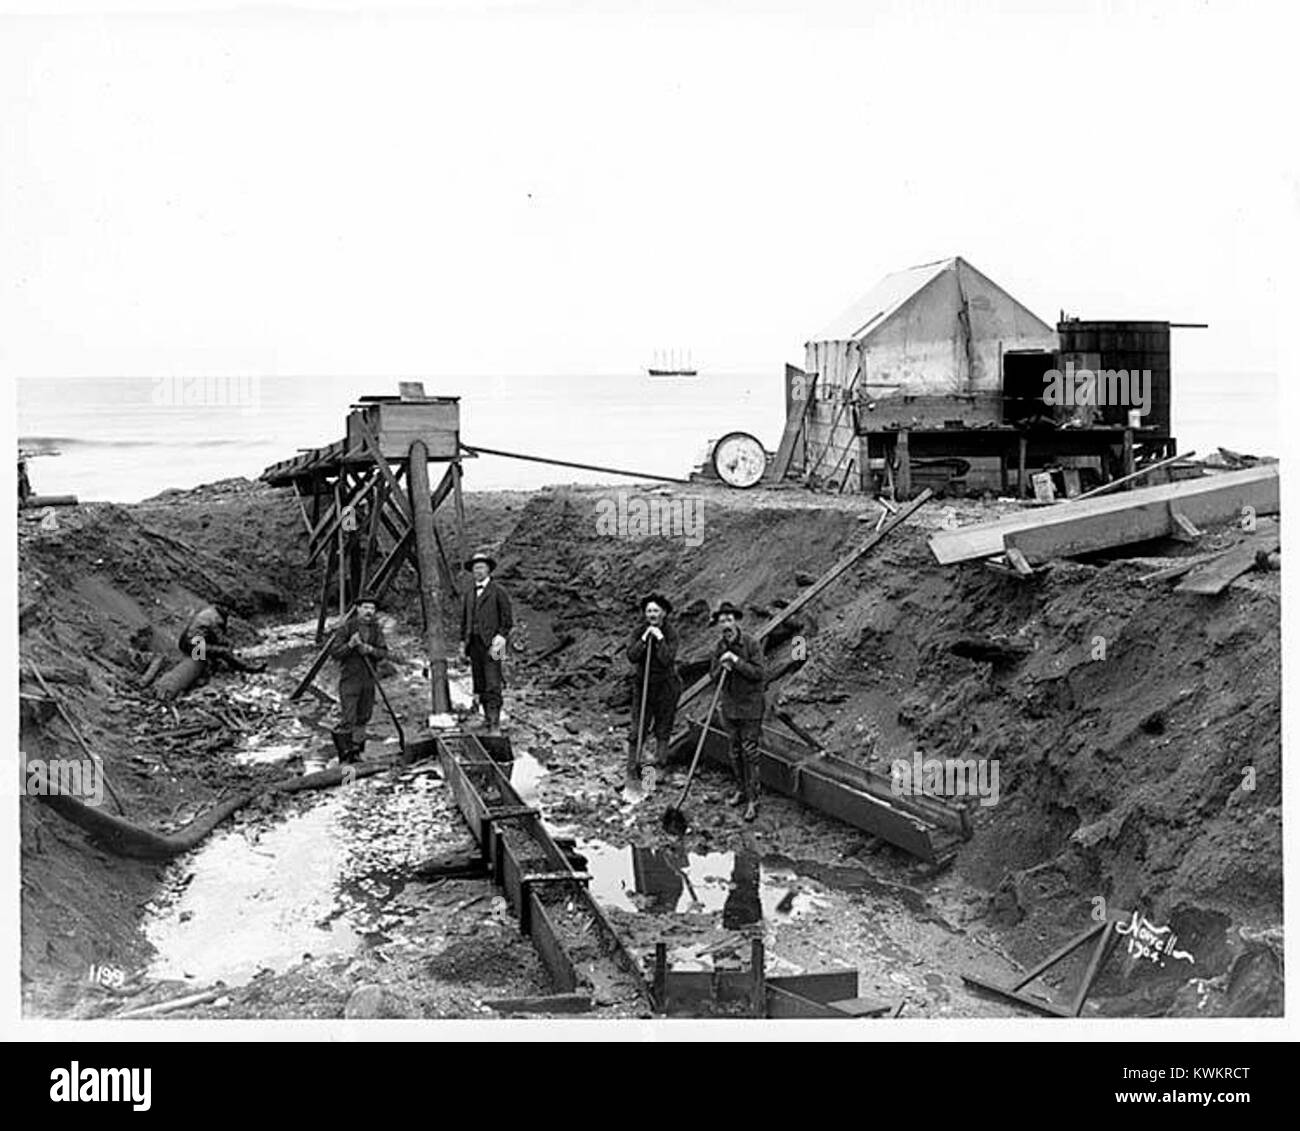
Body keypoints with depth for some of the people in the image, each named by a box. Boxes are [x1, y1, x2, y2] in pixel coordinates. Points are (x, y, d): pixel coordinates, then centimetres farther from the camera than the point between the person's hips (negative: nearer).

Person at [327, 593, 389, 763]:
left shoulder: (376, 629, 4)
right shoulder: (347, 627, -11)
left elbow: (384, 653, -1)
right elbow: (334, 653, -12)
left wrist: (370, 650, -19)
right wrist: (350, 645, -27)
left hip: (368, 679, 5)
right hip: (350, 678, -5)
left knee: (363, 718, 11)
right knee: (349, 720, -10)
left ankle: (355, 752, 23)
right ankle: (339, 735, 17)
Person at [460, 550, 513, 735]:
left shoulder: (498, 591, 0)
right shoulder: (468, 593, 17)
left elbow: (508, 619, 0)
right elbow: (464, 619, 22)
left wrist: (501, 637, -9)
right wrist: (463, 640, 14)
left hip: (491, 643, -6)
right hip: (474, 642, 6)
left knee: (492, 684, -12)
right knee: (479, 684, 5)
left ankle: (494, 724, -16)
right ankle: (488, 715, 13)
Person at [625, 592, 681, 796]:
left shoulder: (670, 633, -8)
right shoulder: (639, 631, -3)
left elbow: (667, 659, -20)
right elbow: (631, 656, -15)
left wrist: (660, 639, -24)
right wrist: (644, 639, -23)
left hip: (665, 685, -1)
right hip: (642, 685, 1)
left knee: (663, 728, 6)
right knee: (638, 730, -2)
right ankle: (633, 775, 0)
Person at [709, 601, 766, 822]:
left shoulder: (752, 645, -13)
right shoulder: (719, 647, 3)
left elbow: (759, 673, -19)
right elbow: (713, 675, 6)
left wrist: (736, 661, -26)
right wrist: (722, 668, -15)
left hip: (750, 706, -5)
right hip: (729, 705, 5)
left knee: (749, 751, -6)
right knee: (735, 750, 15)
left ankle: (752, 800, -3)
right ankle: (741, 790, 30)